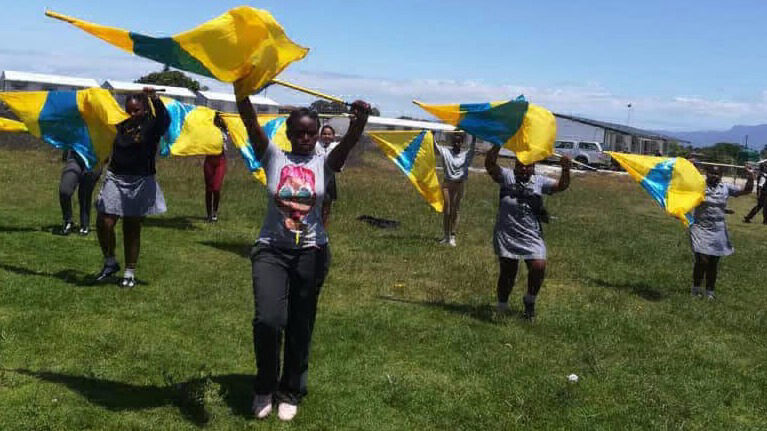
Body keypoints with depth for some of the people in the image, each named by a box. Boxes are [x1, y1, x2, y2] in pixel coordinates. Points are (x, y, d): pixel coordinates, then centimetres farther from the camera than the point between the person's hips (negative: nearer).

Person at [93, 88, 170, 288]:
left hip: (140, 183, -4)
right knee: (104, 223, -7)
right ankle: (110, 262, 15)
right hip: (115, 180, 4)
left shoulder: (152, 125, -4)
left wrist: (155, 99, -41)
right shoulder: (122, 126, 9)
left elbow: (165, 120, -27)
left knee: (132, 229, 5)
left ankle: (130, 273, 17)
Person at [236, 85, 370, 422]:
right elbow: (251, 125, -13)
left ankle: (290, 393, 31)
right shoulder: (273, 157, 1)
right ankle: (265, 388, 13)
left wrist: (360, 120, -38)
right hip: (271, 250, -1)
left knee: (300, 328, 9)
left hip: (311, 253, 1)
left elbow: (349, 141, -18)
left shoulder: (324, 163, 1)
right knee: (268, 320, -15)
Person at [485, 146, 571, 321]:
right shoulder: (507, 176, 5)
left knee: (539, 267, -13)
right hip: (507, 235, -1)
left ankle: (530, 301, 13)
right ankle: (501, 308, 23)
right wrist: (498, 145, -21)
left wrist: (565, 169, -16)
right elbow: (489, 164, -7)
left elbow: (561, 186, 2)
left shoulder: (539, 181, 10)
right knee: (507, 271, 5)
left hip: (531, 236, 1)